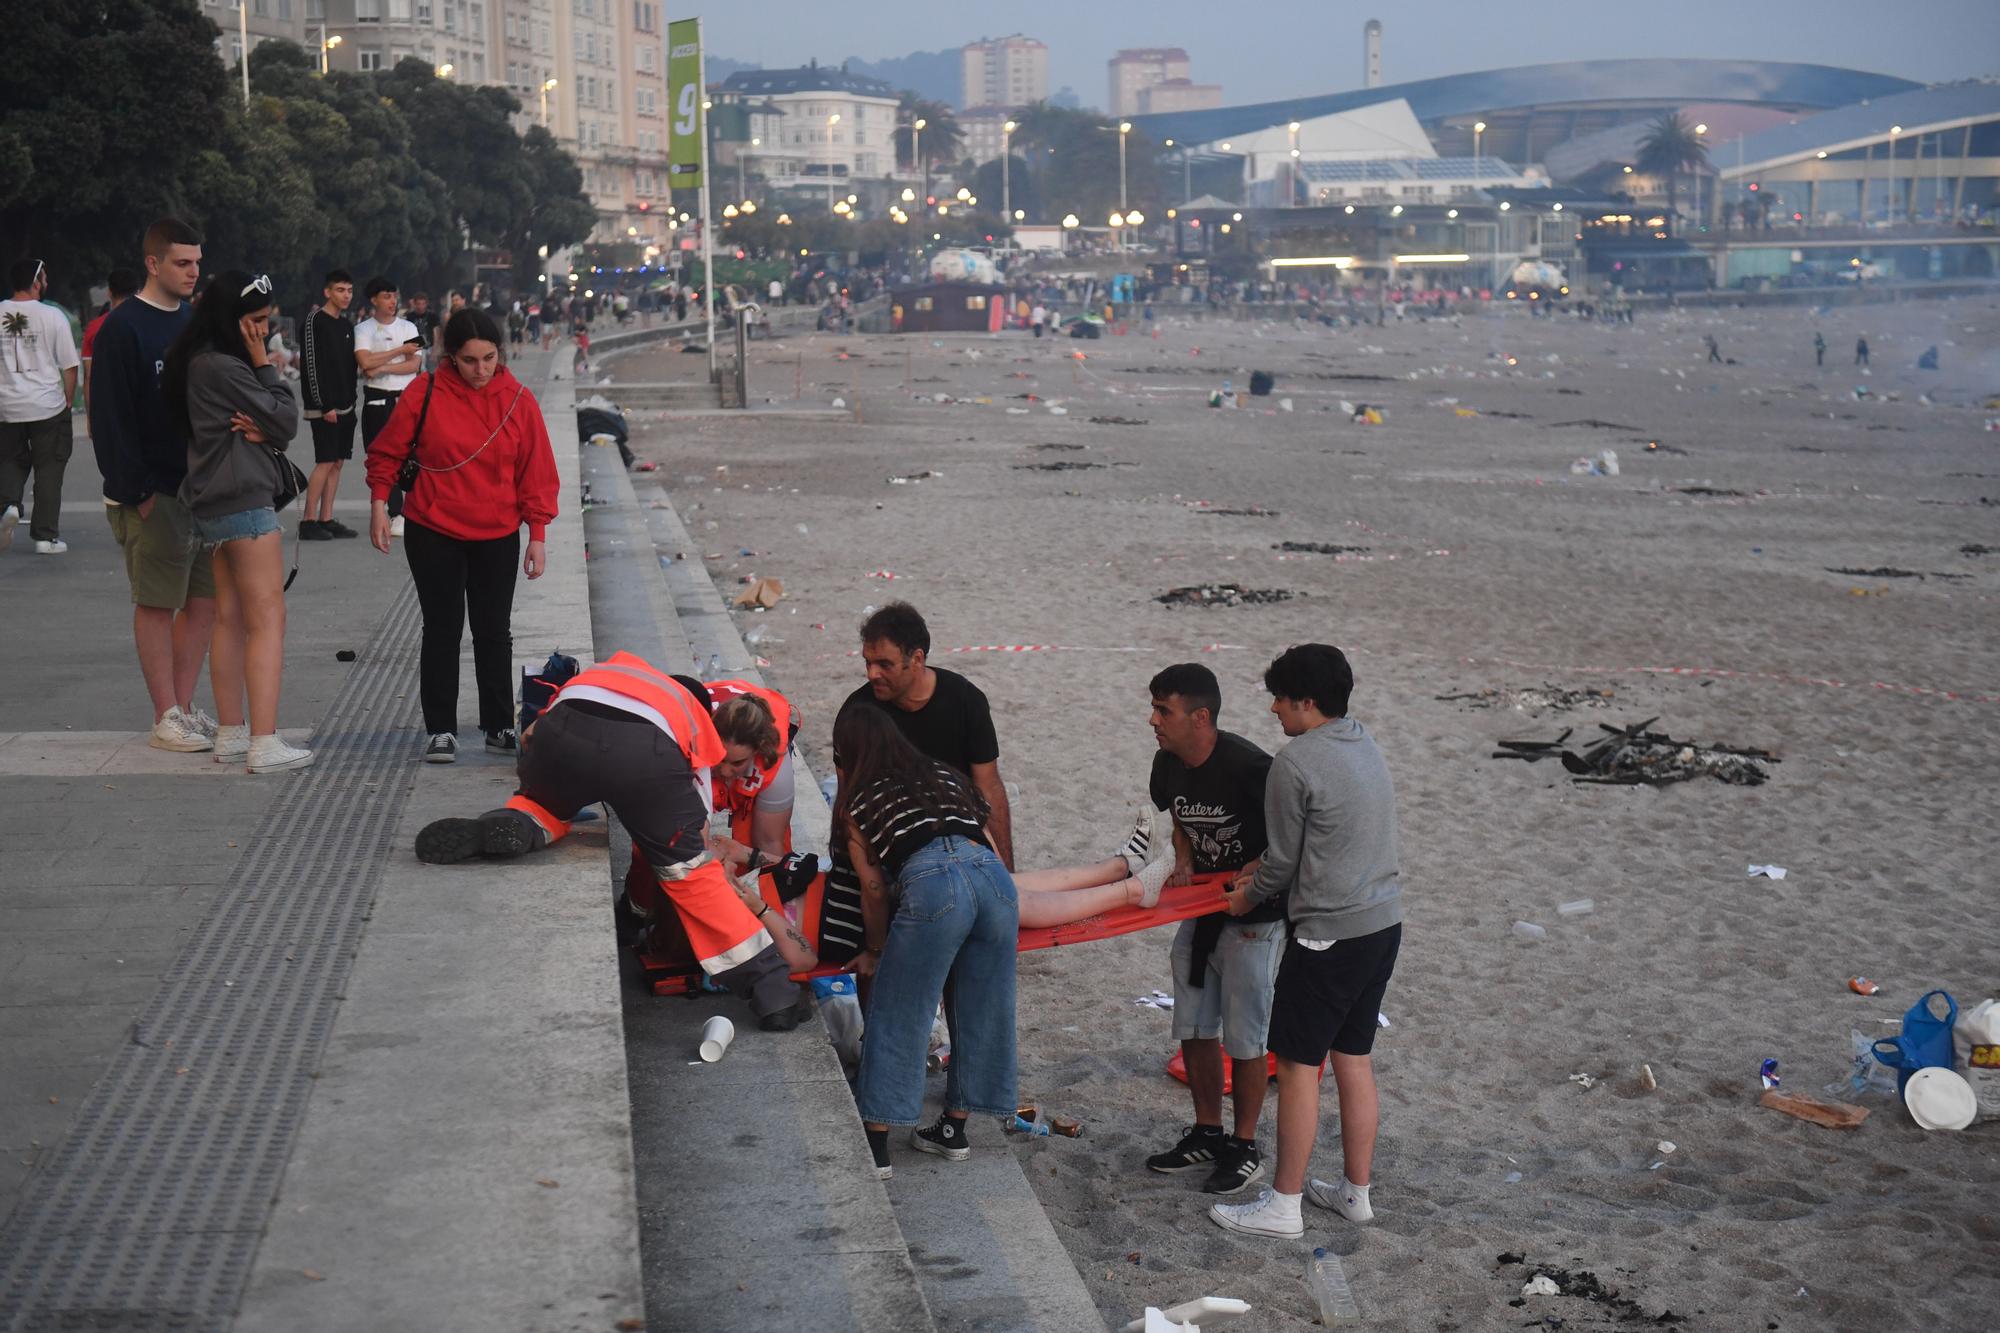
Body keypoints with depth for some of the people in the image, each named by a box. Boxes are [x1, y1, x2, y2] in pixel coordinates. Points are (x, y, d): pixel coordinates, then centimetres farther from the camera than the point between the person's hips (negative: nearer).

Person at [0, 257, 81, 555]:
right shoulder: (52, 316, -7)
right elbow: (69, 366, -5)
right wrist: (68, 400, 7)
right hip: (48, 407, -3)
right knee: (49, 469, 6)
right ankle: (46, 535, 6)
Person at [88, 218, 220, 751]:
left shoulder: (194, 320, 13)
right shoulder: (122, 328, -9)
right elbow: (110, 420, -12)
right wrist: (135, 492, -17)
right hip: (153, 493, -7)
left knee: (206, 598, 8)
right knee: (157, 603, -1)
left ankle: (183, 707, 17)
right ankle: (167, 719, 5)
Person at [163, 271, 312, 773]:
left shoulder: (203, 363, 13)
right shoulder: (222, 367, -17)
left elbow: (276, 423, 11)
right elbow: (285, 421, -12)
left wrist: (257, 428, -11)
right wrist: (264, 364, -6)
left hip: (216, 505, 10)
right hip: (244, 504, -10)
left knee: (230, 618, 12)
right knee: (268, 619, -8)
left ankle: (231, 734, 17)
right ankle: (265, 744, -11)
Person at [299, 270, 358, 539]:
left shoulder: (347, 325, 15)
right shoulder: (316, 320, -9)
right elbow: (312, 365, -14)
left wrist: (351, 400, 11)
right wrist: (325, 405, -17)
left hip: (345, 406, 8)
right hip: (324, 407, -8)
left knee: (337, 462, 7)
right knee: (325, 463, -10)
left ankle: (326, 519, 11)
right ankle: (308, 521, -7)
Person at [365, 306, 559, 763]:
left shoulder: (518, 400, -4)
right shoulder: (424, 394, -8)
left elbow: (536, 472, 1)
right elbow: (387, 452, 2)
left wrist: (537, 535, -1)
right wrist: (379, 505, -6)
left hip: (497, 537, 2)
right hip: (433, 533, -1)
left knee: (494, 633, 9)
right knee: (442, 631, 4)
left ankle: (500, 727, 20)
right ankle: (441, 730, 10)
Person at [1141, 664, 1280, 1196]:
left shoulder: (1248, 767, -25)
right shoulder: (1169, 764, -3)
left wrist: (1256, 872, -25)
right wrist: (1183, 859, 0)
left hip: (1253, 918, -7)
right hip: (1200, 910, 7)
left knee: (1244, 1038, 1)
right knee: (1195, 1030, 13)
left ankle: (1245, 1149, 15)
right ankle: (1207, 1133, 28)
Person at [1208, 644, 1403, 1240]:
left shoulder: (1295, 763, -16)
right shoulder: (1365, 745, 10)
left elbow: (1283, 861, -8)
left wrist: (1249, 897, 10)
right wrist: (1264, 870, 22)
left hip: (1331, 933, -8)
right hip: (1385, 922, 8)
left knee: (1297, 1064, 1)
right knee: (1353, 1057, 16)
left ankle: (1282, 1205, 8)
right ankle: (1356, 1191, 25)